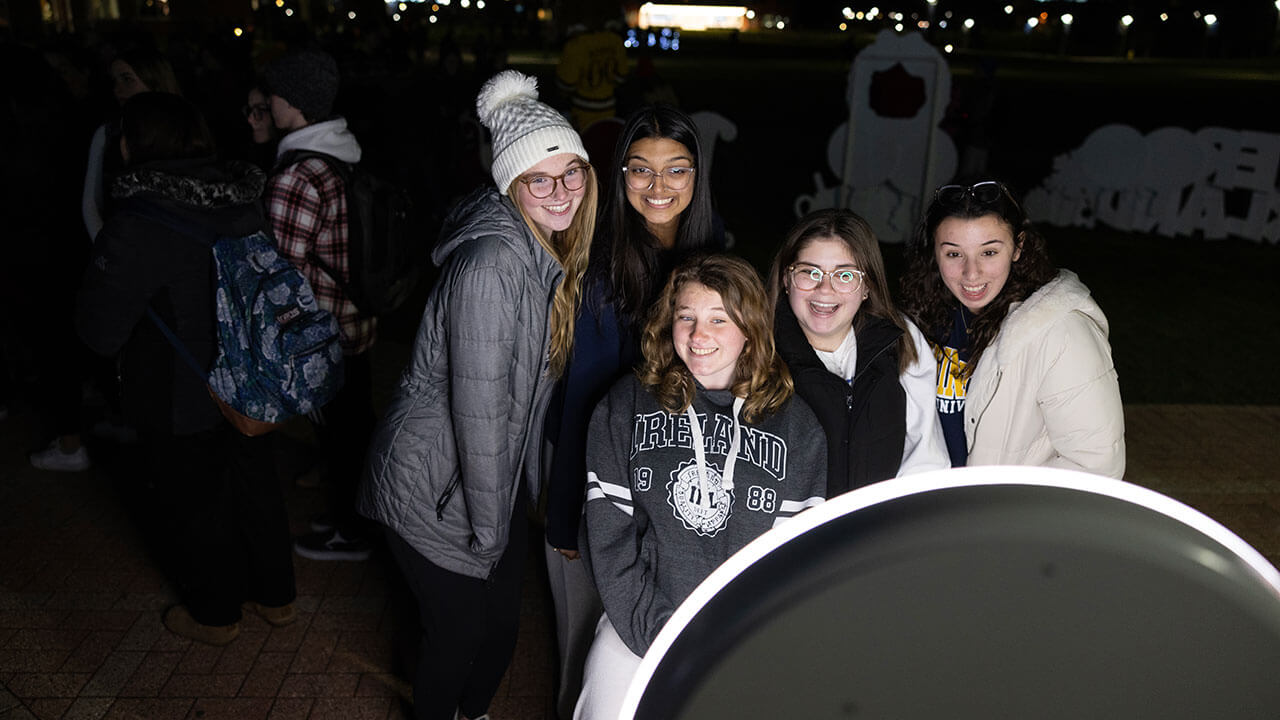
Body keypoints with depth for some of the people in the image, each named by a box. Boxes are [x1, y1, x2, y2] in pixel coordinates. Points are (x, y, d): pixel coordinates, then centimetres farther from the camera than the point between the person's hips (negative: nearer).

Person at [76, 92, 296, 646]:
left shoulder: (137, 226, -24)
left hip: (182, 401, -6)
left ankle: (214, 615, 34)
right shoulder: (245, 205, -5)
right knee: (254, 483, 21)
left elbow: (100, 332, -20)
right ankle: (276, 596, 38)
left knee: (189, 503, 15)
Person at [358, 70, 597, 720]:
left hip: (499, 476, 8)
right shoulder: (493, 261, -29)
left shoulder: (550, 251, 1)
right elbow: (479, 405, -27)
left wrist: (516, 501, 11)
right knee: (457, 635, 11)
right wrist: (488, 527, -18)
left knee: (503, 622, 21)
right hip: (436, 491, -8)